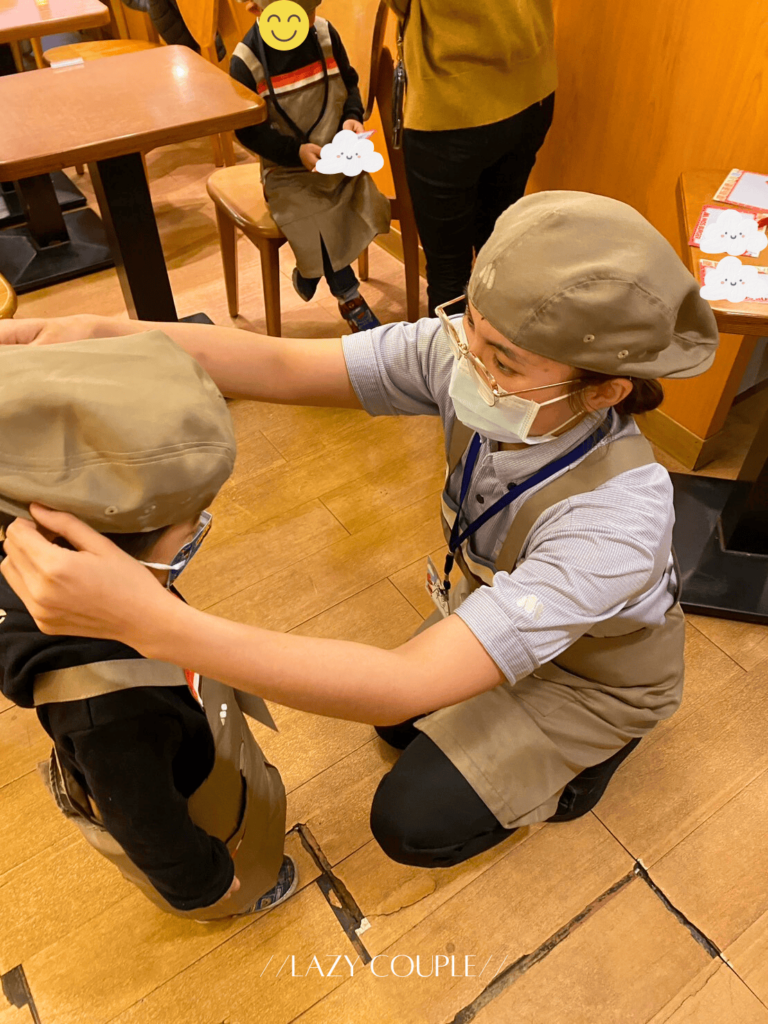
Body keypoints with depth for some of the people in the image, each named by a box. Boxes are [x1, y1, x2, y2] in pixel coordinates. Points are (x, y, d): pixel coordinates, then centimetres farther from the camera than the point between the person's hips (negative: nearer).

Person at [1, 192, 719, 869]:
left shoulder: (619, 517, -46)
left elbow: (409, 684, -50)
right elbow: (281, 367, -29)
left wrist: (149, 620, -57)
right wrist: (100, 337, -45)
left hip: (599, 676, -5)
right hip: (496, 604, 5)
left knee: (411, 823, -4)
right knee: (394, 726, 16)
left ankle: (579, 764, 20)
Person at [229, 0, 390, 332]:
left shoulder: (324, 33, 0)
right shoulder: (247, 60, -11)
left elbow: (349, 84, 13)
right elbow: (248, 130, -10)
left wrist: (352, 116, -8)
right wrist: (296, 152, -22)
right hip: (289, 172, -4)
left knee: (369, 210, -16)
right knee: (321, 228, -24)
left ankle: (309, 273, 10)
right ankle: (349, 297, 8)